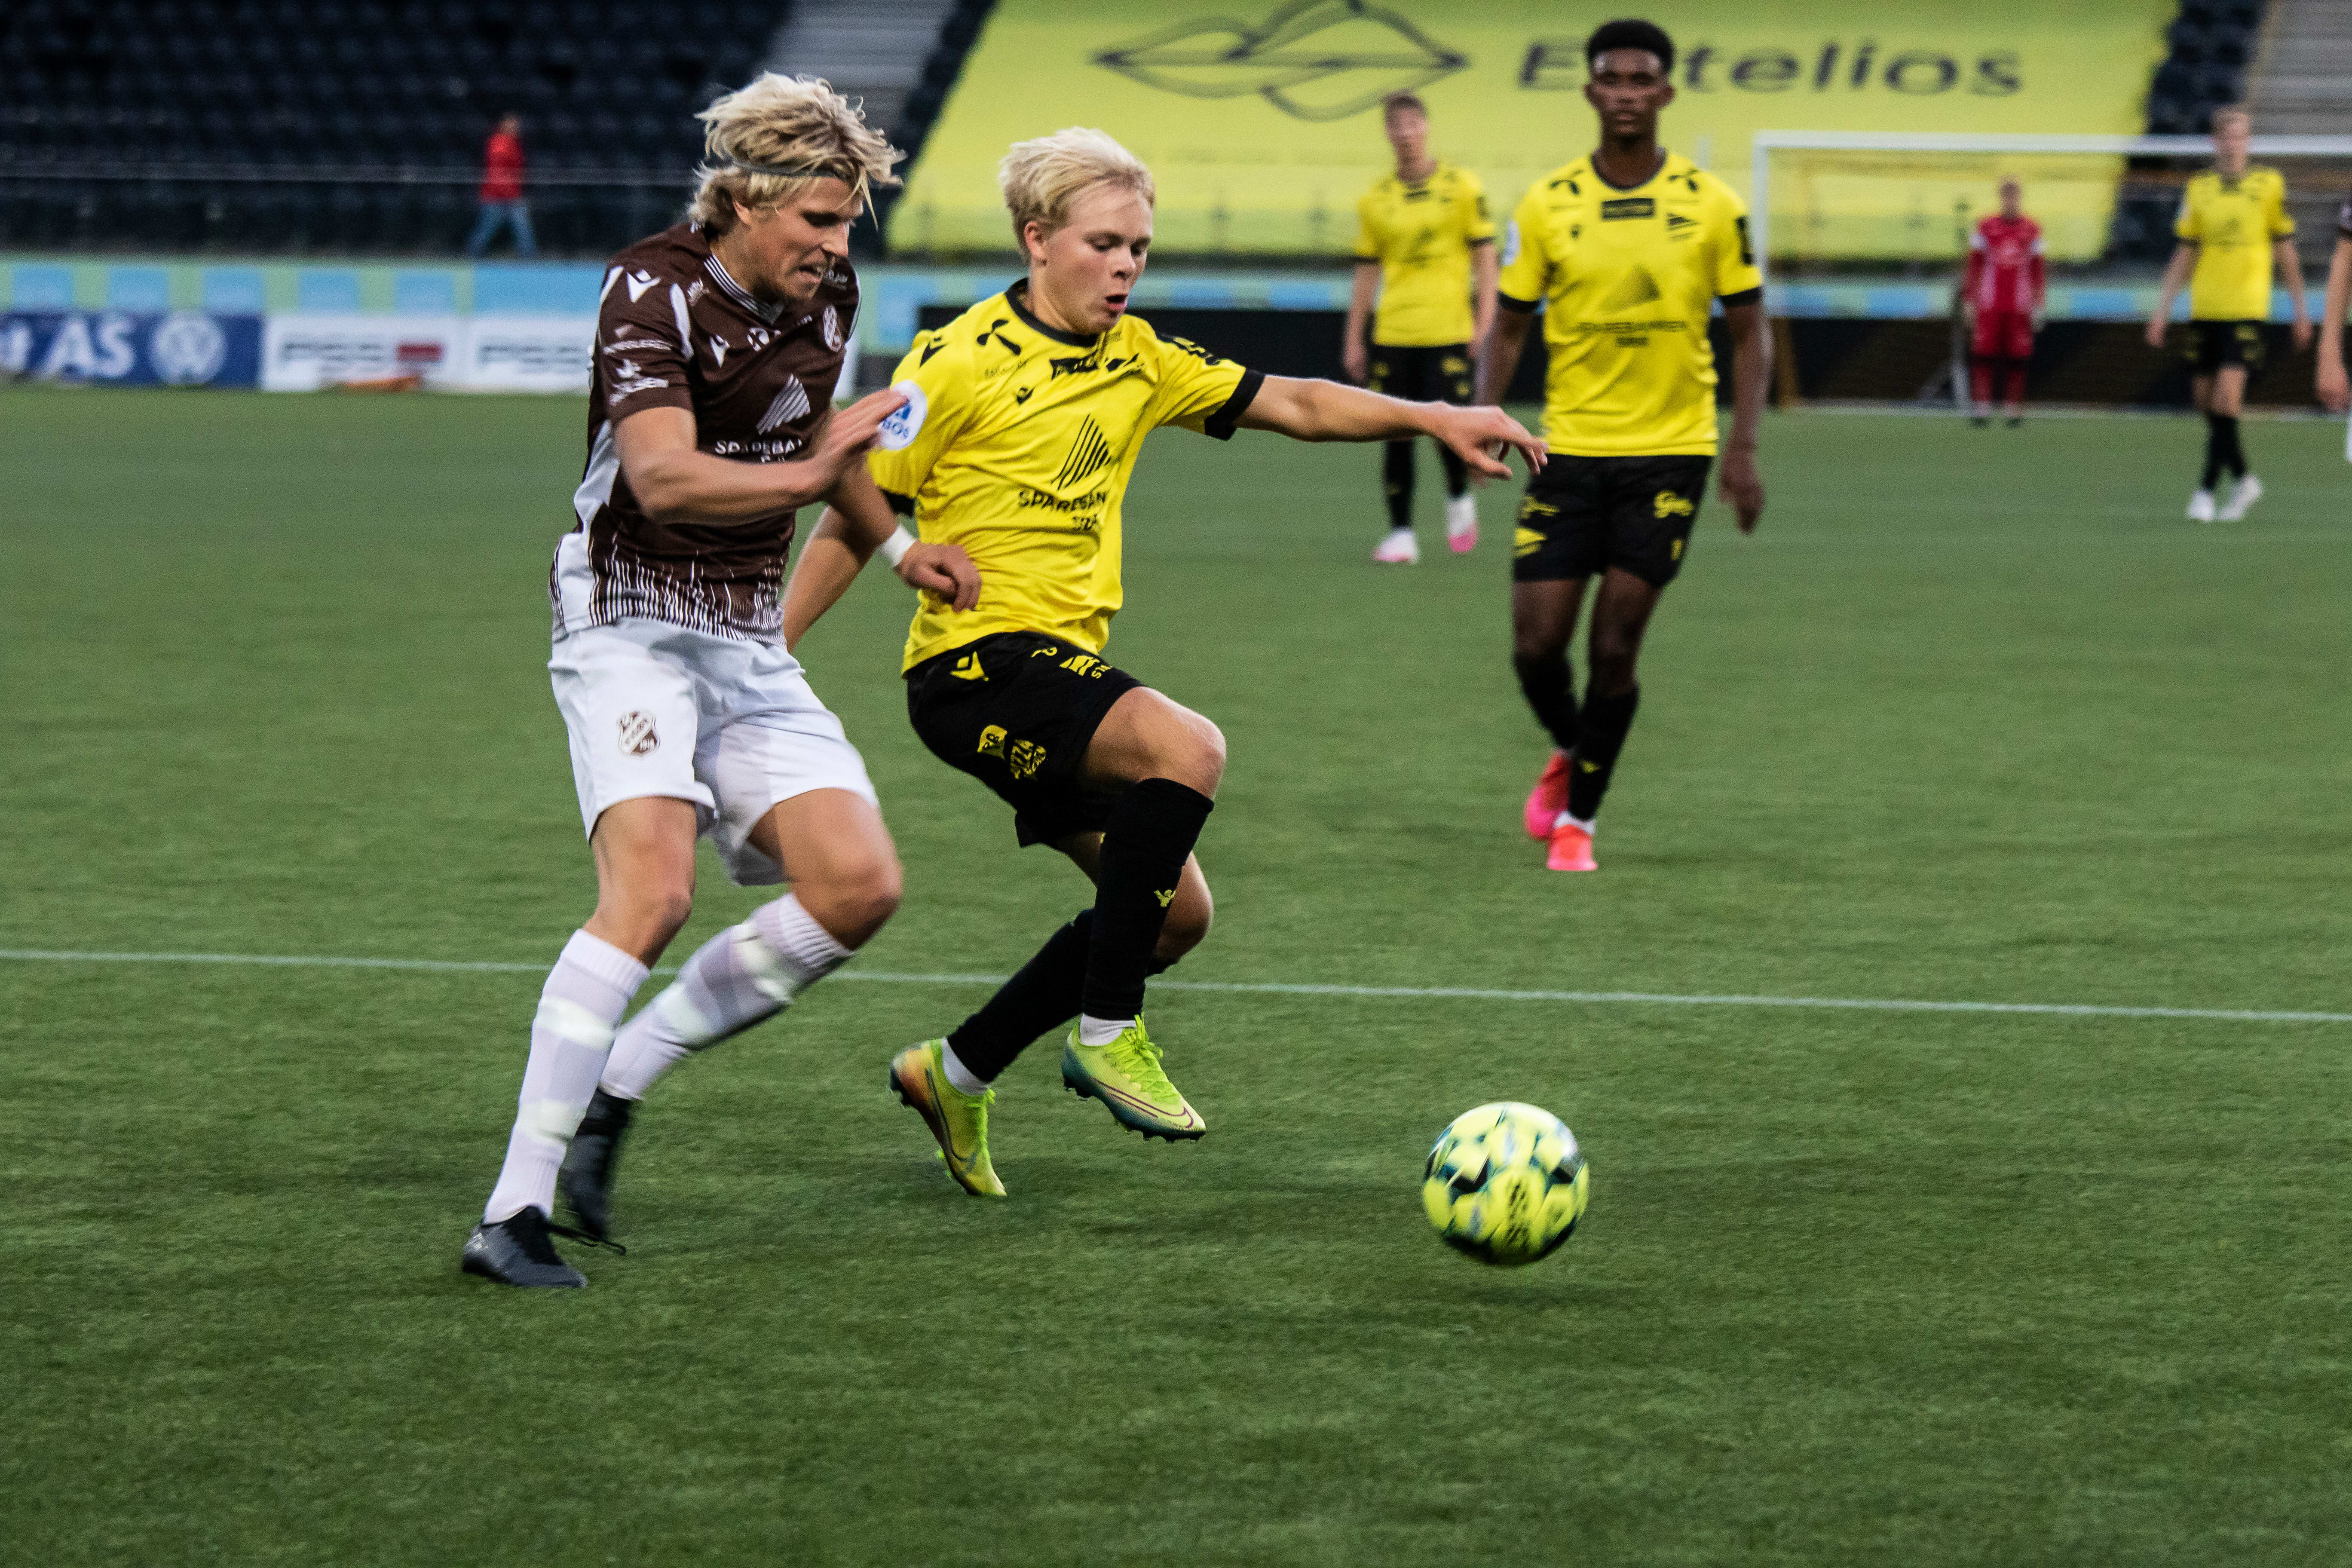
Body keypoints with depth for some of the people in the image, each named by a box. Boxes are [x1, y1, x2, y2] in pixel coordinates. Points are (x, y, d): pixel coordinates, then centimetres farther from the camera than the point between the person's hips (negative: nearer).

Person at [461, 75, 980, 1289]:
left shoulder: (825, 298, 6)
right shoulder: (652, 292, -17)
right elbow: (664, 476, -33)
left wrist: (895, 541, 30)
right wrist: (803, 474, -44)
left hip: (750, 644, 8)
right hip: (632, 628, -8)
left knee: (859, 885, -8)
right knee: (652, 892, -26)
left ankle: (613, 1091, 4)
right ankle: (511, 1213, -25)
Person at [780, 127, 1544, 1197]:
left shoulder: (1134, 359, 11)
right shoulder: (962, 364, -9)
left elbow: (1293, 404, 11)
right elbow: (857, 514, -5)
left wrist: (1434, 419, -2)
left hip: (1061, 668, 9)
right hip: (976, 662, -9)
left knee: (1176, 914, 9)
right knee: (1187, 748, -31)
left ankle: (956, 1072, 23)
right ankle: (1106, 1033, -19)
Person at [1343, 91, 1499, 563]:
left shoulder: (1462, 187, 0)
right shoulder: (1375, 200, 7)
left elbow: (1484, 255, 1)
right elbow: (1367, 271, 11)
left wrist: (1485, 322, -7)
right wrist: (1353, 342, 9)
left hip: (1449, 332, -3)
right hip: (1392, 337, 3)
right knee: (1397, 436, 1)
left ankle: (1459, 499, 20)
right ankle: (1400, 533, 8)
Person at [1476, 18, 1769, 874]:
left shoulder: (1712, 206, -3)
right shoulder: (1548, 204, -1)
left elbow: (1749, 331, 3)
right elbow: (1510, 325, 6)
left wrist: (1742, 447, -7)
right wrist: (1484, 417, -10)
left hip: (1669, 450, -1)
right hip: (1569, 449, 1)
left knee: (1615, 650, -4)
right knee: (1536, 646, -2)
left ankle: (1578, 818, 15)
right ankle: (1567, 752, 31)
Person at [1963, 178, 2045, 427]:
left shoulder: (2032, 231, 7)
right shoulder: (1986, 228, 5)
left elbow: (2038, 271, 10)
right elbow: (1974, 267, 8)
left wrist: (2038, 304, 6)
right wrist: (1969, 301, 4)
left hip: (2019, 305, 0)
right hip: (1989, 304, 0)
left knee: (2016, 360, 0)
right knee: (1983, 358, -6)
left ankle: (2015, 410, 6)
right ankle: (1982, 410, -4)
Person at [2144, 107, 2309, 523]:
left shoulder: (2269, 185, 2)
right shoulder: (2198, 189, 8)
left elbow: (2285, 251, 8)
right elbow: (2184, 255, 12)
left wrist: (2300, 309, 8)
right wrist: (2162, 310, 7)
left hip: (2247, 309, -3)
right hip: (2204, 310, 3)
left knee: (2226, 398, -16)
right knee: (2206, 400, 6)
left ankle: (2206, 490, -10)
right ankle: (2242, 480, 25)